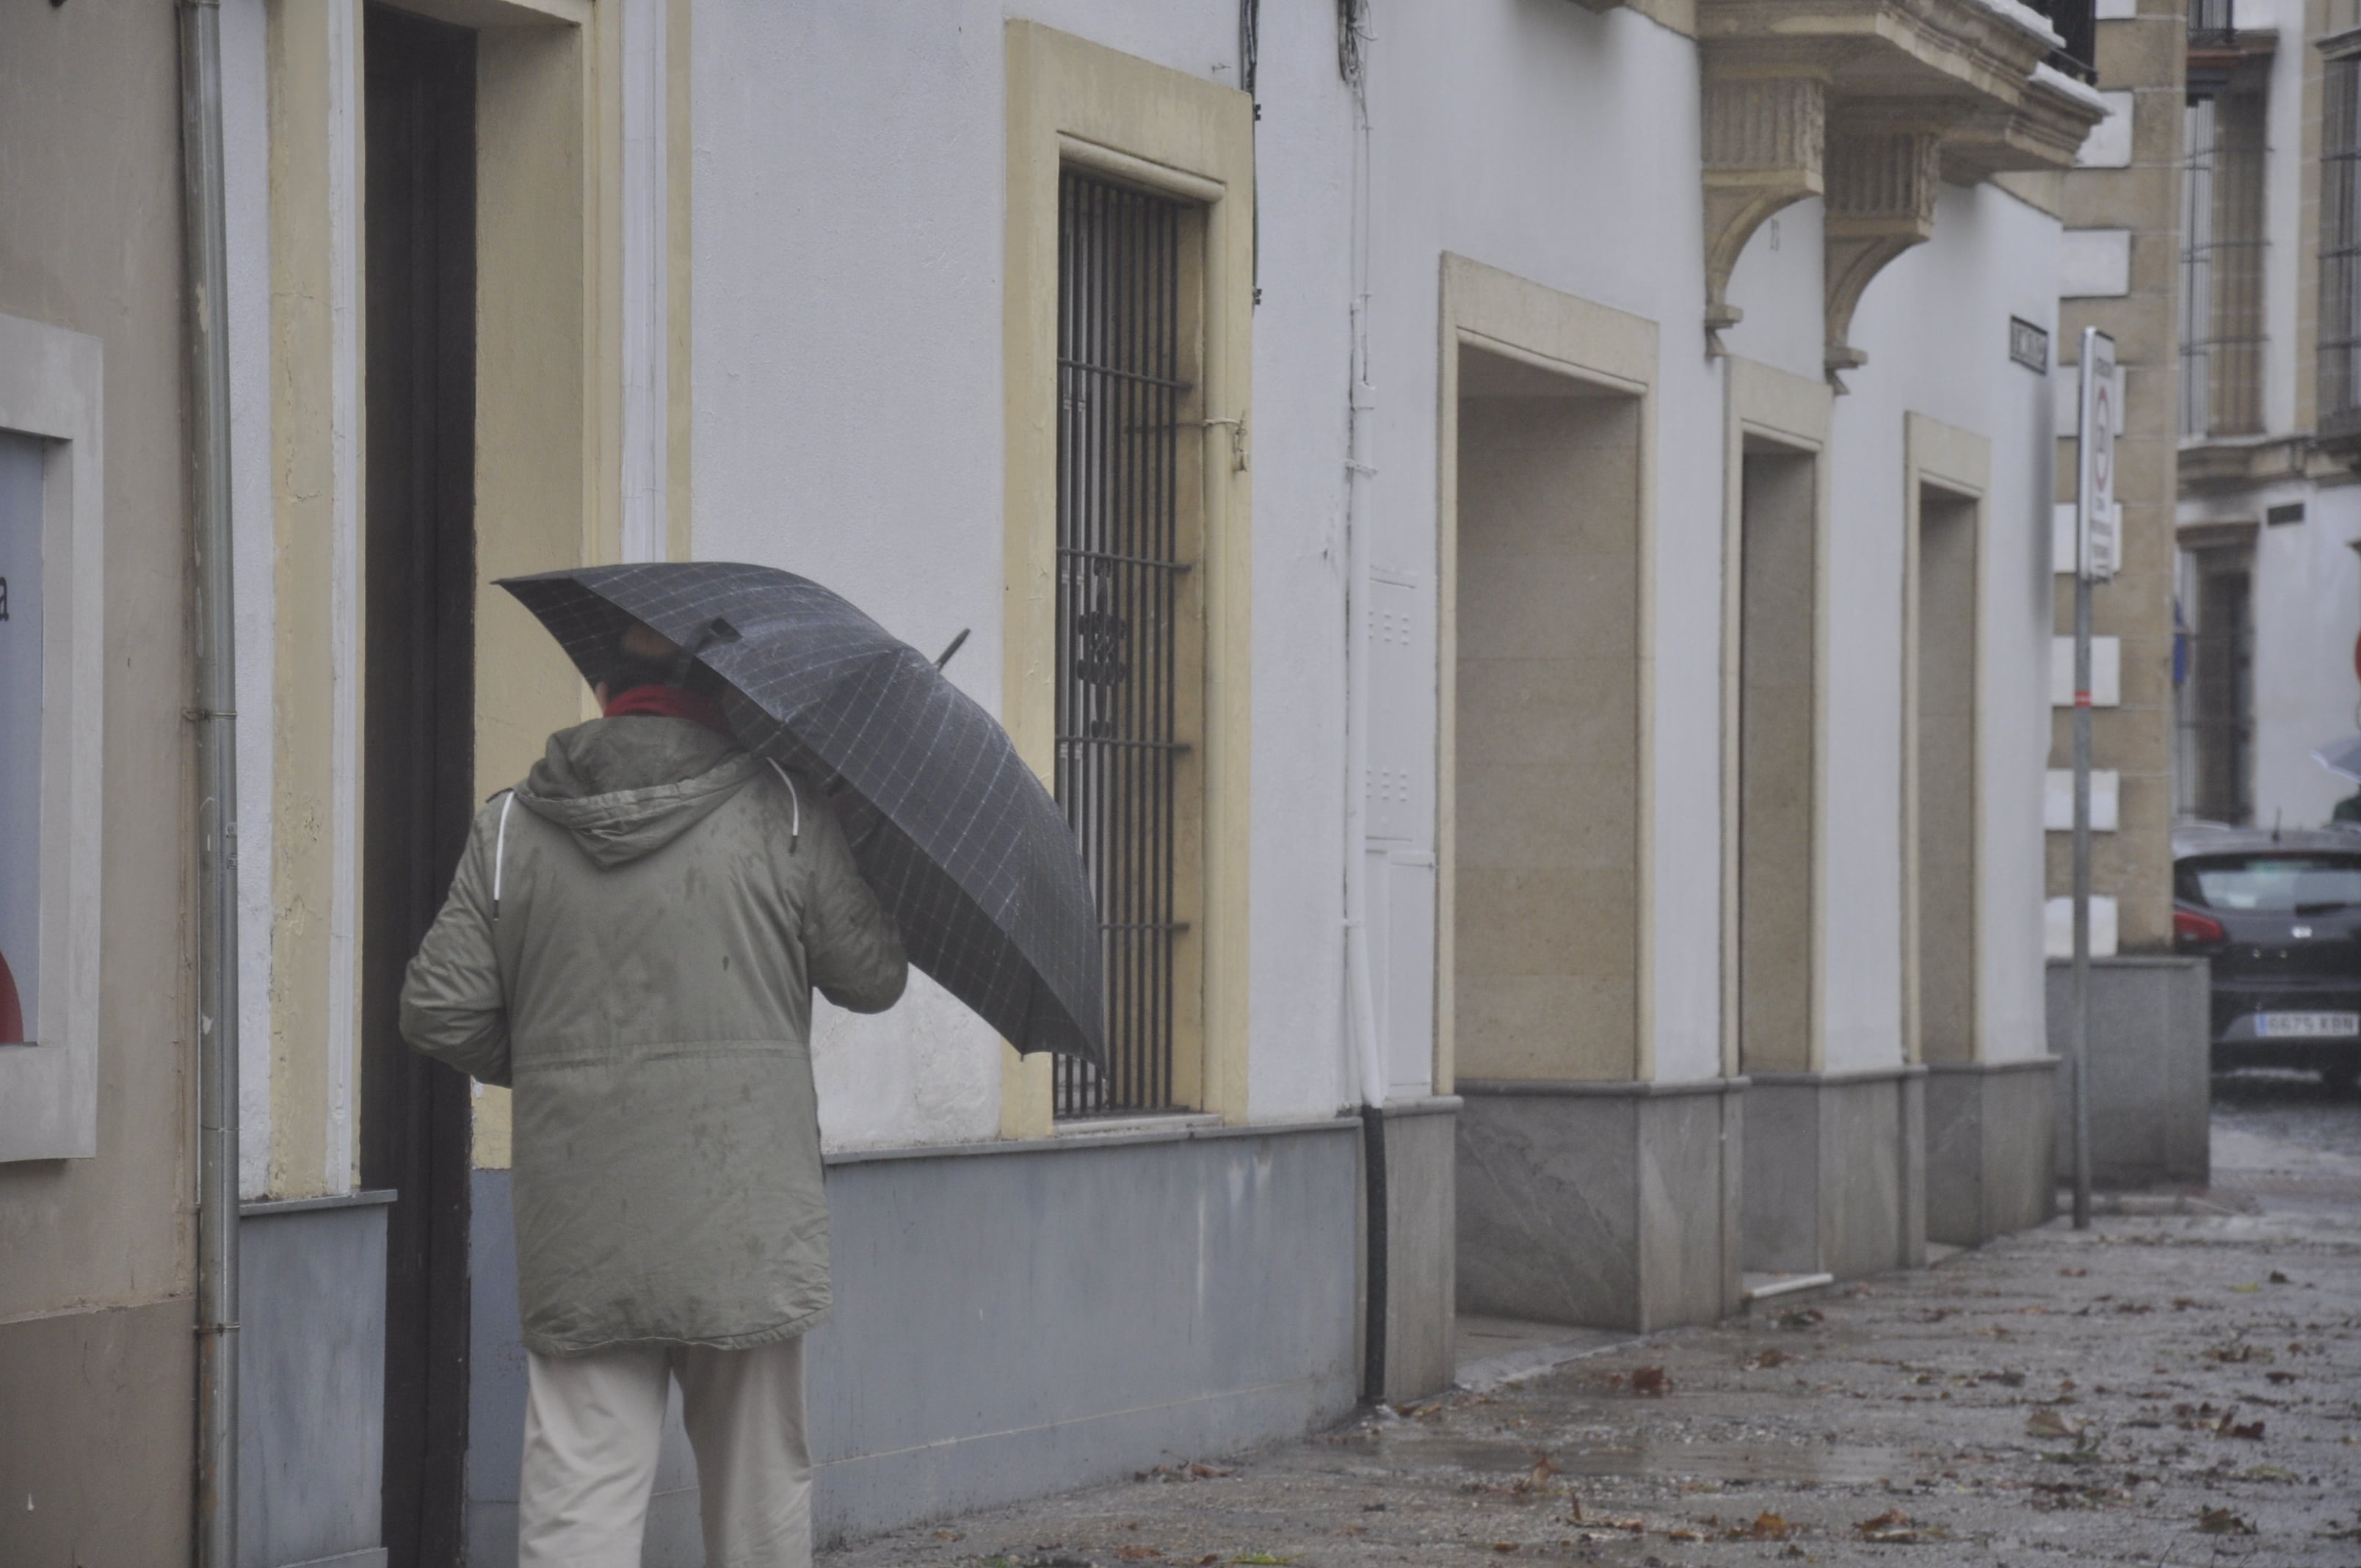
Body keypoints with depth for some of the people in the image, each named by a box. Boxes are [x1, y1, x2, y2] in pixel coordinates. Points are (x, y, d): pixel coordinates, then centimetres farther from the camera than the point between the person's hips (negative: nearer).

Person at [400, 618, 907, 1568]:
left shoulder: (509, 828, 5)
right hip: (745, 1223, -1)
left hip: (580, 1233, 1)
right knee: (759, 1484, 12)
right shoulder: (783, 813, -1)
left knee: (577, 1489, -1)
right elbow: (873, 979, 4)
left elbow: (438, 1012, 3)